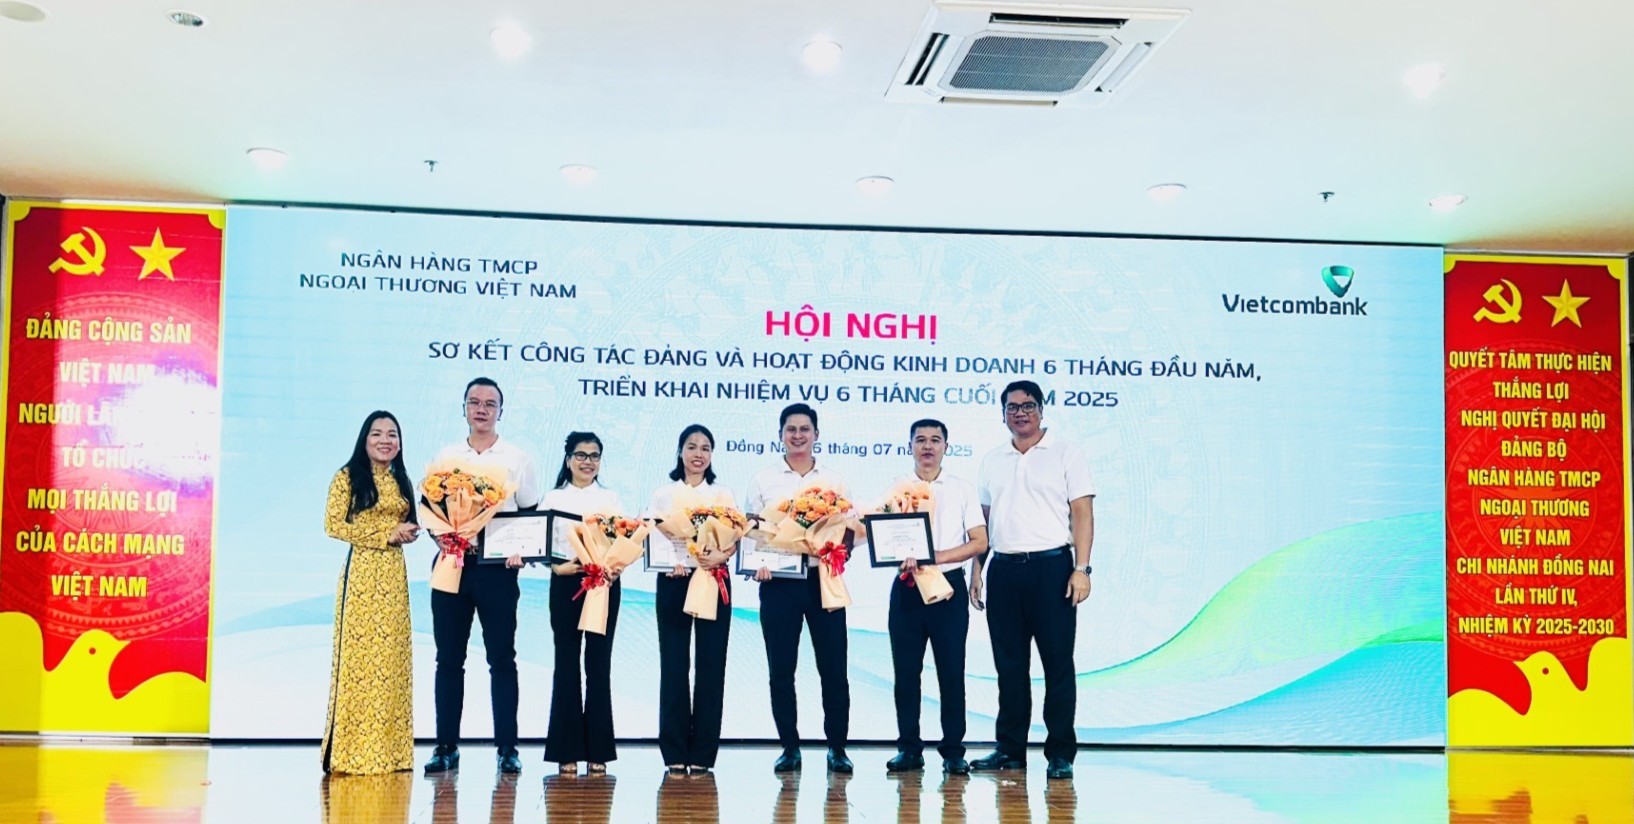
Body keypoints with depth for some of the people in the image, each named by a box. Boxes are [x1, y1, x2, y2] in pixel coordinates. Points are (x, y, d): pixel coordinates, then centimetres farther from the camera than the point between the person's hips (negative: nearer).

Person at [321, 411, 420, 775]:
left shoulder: (401, 481, 17)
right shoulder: (348, 477, 0)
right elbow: (333, 524, -8)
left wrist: (409, 533, 0)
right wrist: (386, 534, -12)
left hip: (394, 574, 6)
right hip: (362, 571, -6)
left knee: (392, 656, 4)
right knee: (358, 653, -7)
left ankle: (389, 751, 8)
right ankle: (353, 751, -3)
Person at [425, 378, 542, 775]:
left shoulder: (517, 459, 6)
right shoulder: (445, 457, 11)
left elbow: (531, 516, 7)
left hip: (497, 568, -2)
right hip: (451, 564, 2)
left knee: (502, 659, 1)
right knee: (449, 659, 6)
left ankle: (507, 747, 6)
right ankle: (447, 746, 14)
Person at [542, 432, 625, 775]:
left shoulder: (611, 498, 11)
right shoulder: (553, 498, 8)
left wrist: (615, 568, -16)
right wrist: (557, 566, -19)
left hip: (605, 584, 1)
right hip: (566, 583, -1)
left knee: (599, 664, 2)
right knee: (566, 664, 0)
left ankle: (598, 749, 7)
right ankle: (567, 750, 5)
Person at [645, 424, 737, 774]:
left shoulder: (724, 496, 10)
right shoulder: (663, 495, 9)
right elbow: (652, 539, 2)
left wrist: (720, 556, -20)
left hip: (714, 582, 1)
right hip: (673, 582, 0)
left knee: (711, 665, 0)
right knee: (673, 664, -1)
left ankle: (703, 753, 6)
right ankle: (674, 753, 5)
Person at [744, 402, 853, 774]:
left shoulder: (833, 480, 10)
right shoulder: (763, 480, 8)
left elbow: (850, 531, 9)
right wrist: (757, 562, -13)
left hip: (824, 579, 0)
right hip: (779, 581, 0)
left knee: (833, 667, 0)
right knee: (781, 669, 3)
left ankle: (837, 747, 11)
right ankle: (790, 747, 14)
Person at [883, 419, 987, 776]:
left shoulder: (962, 489, 6)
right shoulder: (895, 488, 8)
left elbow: (979, 542, 0)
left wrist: (937, 557, -13)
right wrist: (906, 557, -18)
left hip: (948, 585, -1)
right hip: (907, 586, 1)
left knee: (951, 671, 0)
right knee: (906, 671, 3)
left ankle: (953, 751, 7)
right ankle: (909, 748, 12)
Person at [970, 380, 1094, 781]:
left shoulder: (1066, 453, 2)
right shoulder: (992, 461, 15)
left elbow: (1082, 514, -3)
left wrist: (1082, 568, -12)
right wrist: (976, 570, 10)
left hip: (1051, 567, -4)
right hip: (1004, 569, 4)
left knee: (1057, 662, -1)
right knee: (1009, 664, 8)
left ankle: (1061, 753, 6)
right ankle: (1010, 749, 15)